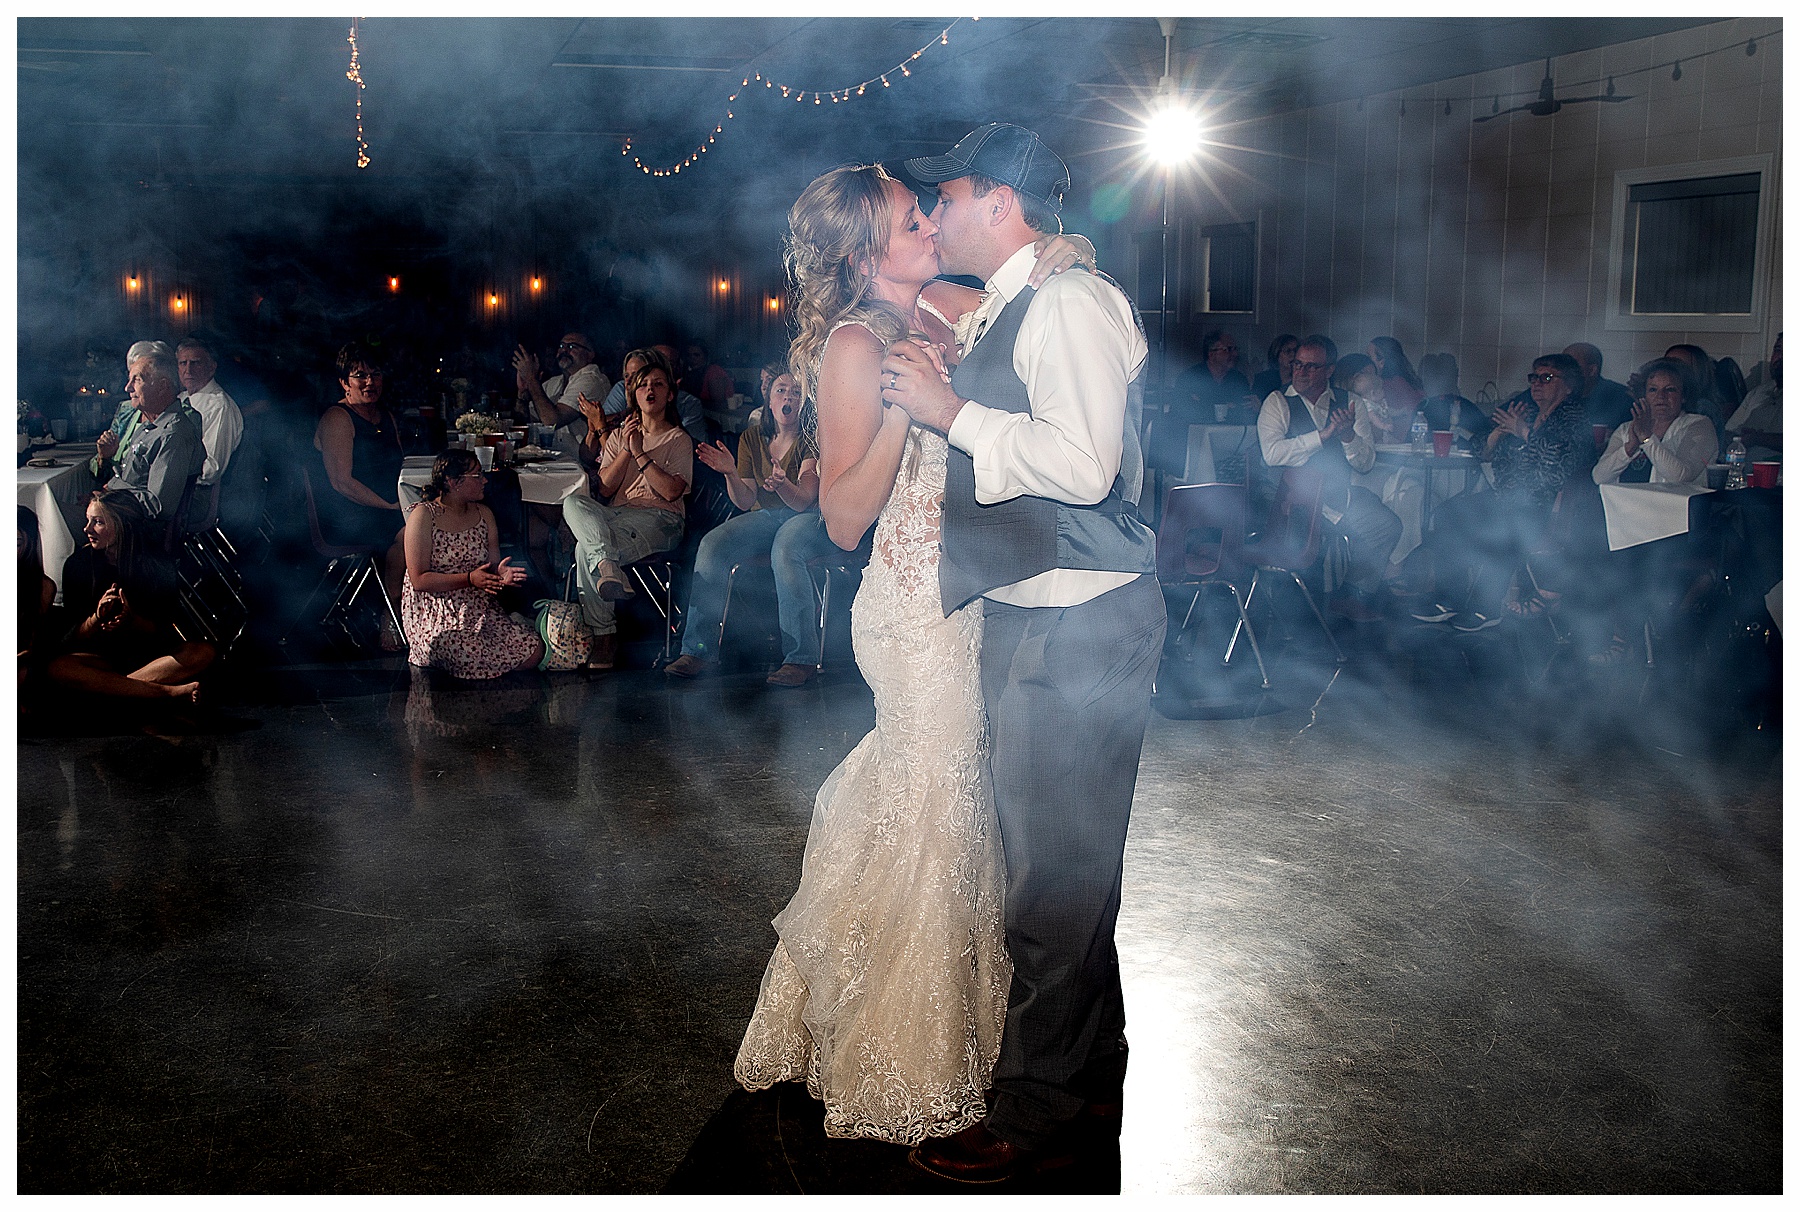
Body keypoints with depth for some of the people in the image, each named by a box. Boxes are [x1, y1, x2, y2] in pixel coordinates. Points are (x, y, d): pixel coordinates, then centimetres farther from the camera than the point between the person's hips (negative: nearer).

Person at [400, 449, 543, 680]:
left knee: (534, 652, -18)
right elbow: (419, 580, -13)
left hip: (481, 609, 5)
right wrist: (470, 579, -23)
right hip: (435, 613, -5)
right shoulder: (423, 516, -8)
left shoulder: (483, 514, 12)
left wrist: (501, 572, -17)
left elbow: (493, 564, 10)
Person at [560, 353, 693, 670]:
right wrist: (626, 450, -3)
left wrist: (640, 453, -9)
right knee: (572, 502, -32)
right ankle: (606, 564, -51)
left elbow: (672, 492, -8)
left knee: (585, 549, -32)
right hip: (616, 515, 4)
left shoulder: (679, 439, 9)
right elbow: (604, 488, 8)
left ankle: (603, 635, -32)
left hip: (658, 519, -4)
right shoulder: (618, 435, 22)